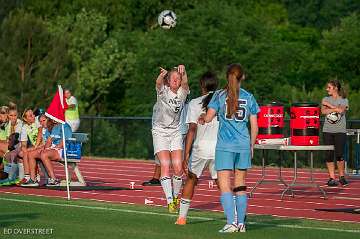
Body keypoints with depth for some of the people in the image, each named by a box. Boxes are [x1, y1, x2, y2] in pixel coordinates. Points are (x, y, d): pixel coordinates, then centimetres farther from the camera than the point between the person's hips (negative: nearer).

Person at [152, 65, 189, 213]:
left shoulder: (182, 93, -1)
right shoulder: (163, 91, -6)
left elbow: (185, 82, -23)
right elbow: (158, 83, -29)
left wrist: (183, 71, -44)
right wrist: (161, 75, -52)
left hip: (176, 132, 2)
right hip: (160, 132, -2)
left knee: (178, 167, -7)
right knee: (165, 165, -14)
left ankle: (176, 196, 14)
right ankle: (169, 201, -14)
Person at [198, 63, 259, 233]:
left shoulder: (220, 95, -2)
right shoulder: (248, 97, 5)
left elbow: (208, 118, -4)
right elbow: (254, 126, 6)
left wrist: (201, 118, 18)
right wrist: (251, 146, 18)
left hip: (225, 146, -3)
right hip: (243, 145, 3)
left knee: (224, 185, -4)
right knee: (240, 185, 11)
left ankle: (231, 223, -16)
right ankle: (241, 223, 11)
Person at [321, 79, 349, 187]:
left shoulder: (344, 100, 6)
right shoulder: (325, 99, 11)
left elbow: (341, 110, -14)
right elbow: (323, 111, -6)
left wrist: (329, 105, -6)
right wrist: (336, 109, -10)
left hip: (340, 131, -2)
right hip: (327, 130, 2)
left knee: (339, 154, -7)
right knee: (329, 155, -1)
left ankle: (342, 177, 8)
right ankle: (331, 178, 4)